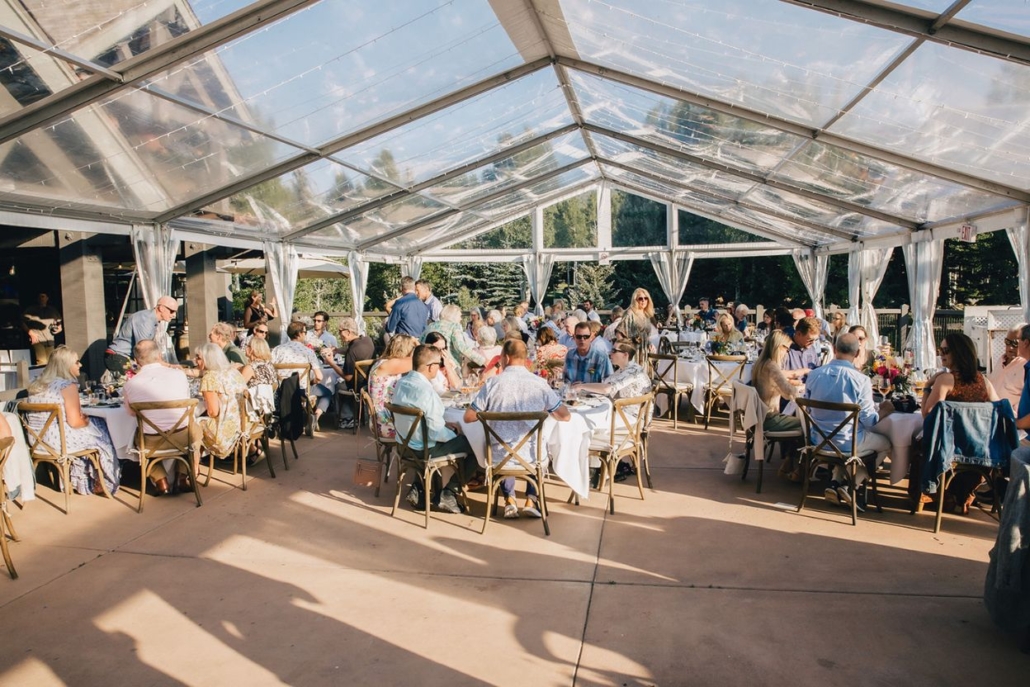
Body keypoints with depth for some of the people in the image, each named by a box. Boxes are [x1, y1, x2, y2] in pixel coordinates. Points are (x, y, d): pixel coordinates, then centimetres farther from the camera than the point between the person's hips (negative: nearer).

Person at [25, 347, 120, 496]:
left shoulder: (37, 384, 10)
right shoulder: (68, 385, -15)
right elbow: (74, 422, -19)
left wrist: (82, 417, 18)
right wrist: (87, 420, 3)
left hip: (37, 441, 8)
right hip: (59, 440, -8)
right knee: (101, 432, 15)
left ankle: (81, 481, 32)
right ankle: (100, 483, 29)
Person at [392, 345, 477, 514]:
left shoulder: (401, 383, -2)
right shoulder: (426, 391, -28)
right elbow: (436, 433, -25)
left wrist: (444, 424, 9)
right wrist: (454, 435, -6)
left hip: (406, 443, 8)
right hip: (425, 449, -8)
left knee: (449, 432, 32)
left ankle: (419, 488, 25)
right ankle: (448, 493, 8)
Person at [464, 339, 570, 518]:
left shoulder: (493, 383, -10)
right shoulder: (539, 384, -8)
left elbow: (468, 417, -4)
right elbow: (565, 416, 0)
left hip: (499, 456, 0)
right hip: (531, 455, 1)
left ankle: (509, 499, 20)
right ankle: (531, 500, 22)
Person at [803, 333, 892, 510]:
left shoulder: (814, 375, -6)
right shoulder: (861, 380, -18)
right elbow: (868, 421, -13)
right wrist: (883, 411, 9)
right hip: (847, 442, -5)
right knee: (885, 444, 25)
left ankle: (835, 482, 18)